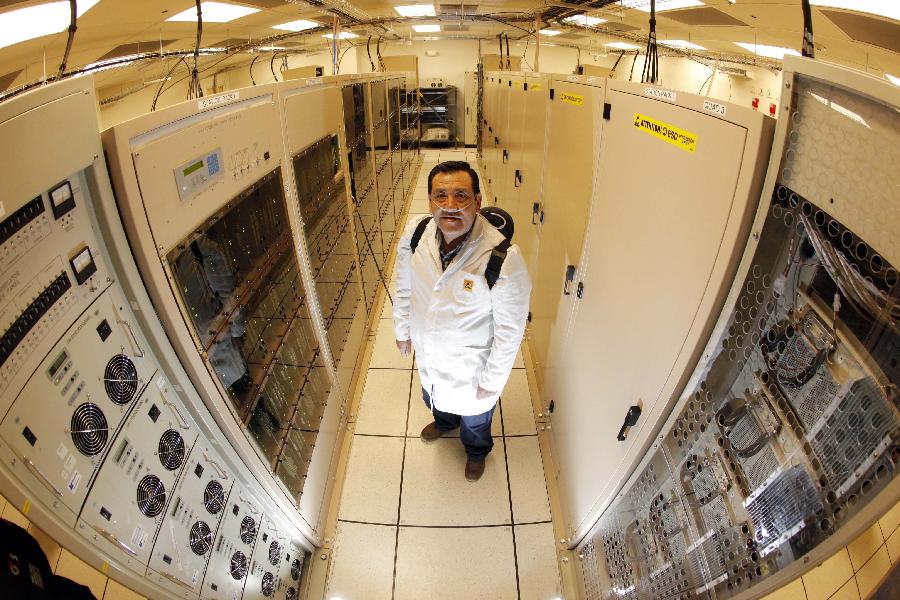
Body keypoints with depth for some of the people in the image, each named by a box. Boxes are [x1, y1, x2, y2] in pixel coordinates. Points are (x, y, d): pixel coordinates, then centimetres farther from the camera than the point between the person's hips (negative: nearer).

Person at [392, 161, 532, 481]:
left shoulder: (504, 257, -35)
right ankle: (445, 421, 75)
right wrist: (402, 329, 9)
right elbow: (404, 286, -1)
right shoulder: (415, 233, -20)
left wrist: (492, 381, -15)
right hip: (428, 353, 4)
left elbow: (510, 329, -24)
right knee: (434, 398, 37)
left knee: (474, 419, 28)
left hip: (471, 367, -4)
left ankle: (476, 452, 65)